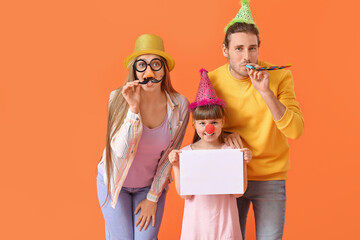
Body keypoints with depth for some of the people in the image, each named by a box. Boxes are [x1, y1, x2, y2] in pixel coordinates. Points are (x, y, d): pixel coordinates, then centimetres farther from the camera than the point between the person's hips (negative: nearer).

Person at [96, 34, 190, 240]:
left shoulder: (180, 105, -17)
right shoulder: (119, 98, -21)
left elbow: (170, 156, -7)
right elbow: (121, 151, -27)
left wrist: (153, 198, -2)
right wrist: (133, 109, -38)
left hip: (151, 184, 1)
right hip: (115, 181, -1)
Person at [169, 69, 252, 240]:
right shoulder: (186, 152, -4)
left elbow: (238, 192, -6)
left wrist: (243, 164, -15)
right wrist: (176, 167, -16)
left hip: (223, 221, 0)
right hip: (197, 219, 0)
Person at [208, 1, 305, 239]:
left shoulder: (280, 76, -11)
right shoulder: (212, 80, -6)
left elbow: (295, 130, -19)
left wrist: (266, 92, -30)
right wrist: (224, 134, -12)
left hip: (271, 179, -1)